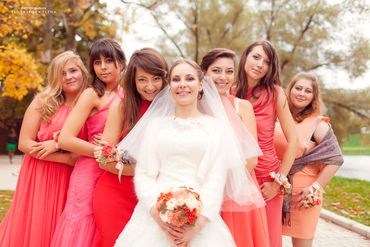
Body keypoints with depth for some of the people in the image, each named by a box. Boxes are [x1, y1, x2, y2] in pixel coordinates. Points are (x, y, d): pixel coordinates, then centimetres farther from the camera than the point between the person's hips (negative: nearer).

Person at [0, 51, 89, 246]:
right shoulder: (43, 102, -2)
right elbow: (25, 144, -9)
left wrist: (58, 144, -14)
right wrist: (68, 158, -14)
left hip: (70, 181, 2)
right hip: (39, 177, -1)